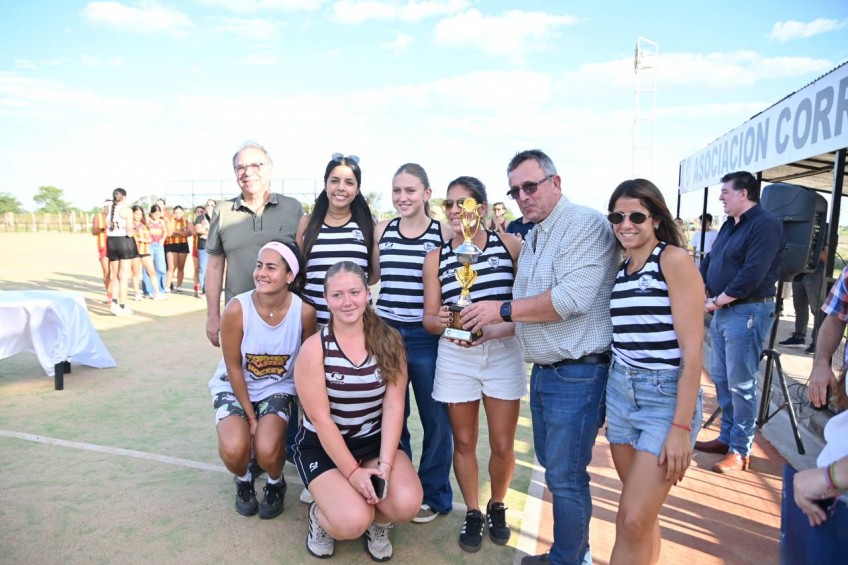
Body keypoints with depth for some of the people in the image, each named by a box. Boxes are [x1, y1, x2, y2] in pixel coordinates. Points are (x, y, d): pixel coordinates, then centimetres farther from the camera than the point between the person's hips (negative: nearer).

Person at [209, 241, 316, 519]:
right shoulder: (237, 309, -24)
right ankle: (244, 481, 15)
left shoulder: (304, 311, -22)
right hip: (235, 386, 0)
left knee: (267, 450, -23)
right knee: (233, 449, -24)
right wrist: (250, 415, -10)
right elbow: (234, 368, -13)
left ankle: (276, 484, 16)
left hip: (278, 388, 0)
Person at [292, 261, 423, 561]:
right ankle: (321, 515, 13)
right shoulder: (314, 348, -14)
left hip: (375, 441, 3)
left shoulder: (389, 342, -6)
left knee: (407, 504, -22)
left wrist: (385, 464, -18)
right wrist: (353, 471, -18)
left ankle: (377, 521, 14)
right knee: (352, 523, -24)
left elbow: (393, 407, -9)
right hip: (322, 446, -2)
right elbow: (320, 418, -15)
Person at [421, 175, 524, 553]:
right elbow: (429, 317, 1)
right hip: (456, 357, 1)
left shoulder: (510, 245, -4)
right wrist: (439, 322, -22)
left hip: (503, 353, -1)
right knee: (464, 441, 11)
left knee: (503, 445, 7)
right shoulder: (436, 258, 2)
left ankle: (497, 507, 34)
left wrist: (497, 330, -20)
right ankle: (473, 513, 32)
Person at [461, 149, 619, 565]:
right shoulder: (532, 239, 15)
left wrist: (502, 309, -18)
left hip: (577, 373, -9)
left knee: (565, 476, 2)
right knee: (552, 466, 19)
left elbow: (572, 298, -26)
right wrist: (485, 328, 5)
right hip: (543, 371, 9)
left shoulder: (586, 225, -14)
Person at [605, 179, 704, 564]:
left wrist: (681, 427, -17)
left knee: (633, 521, -6)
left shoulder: (674, 260, -11)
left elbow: (692, 350, -14)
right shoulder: (620, 269, 9)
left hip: (666, 398, -6)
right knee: (641, 514, 15)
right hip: (620, 393, 6)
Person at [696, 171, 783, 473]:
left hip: (748, 312, -9)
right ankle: (727, 437, 28)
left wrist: (717, 301, -15)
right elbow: (709, 262, 17)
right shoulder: (730, 225, 16)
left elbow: (752, 275, -21)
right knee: (721, 378, 15)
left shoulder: (765, 224, -13)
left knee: (741, 384, -3)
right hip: (721, 310, 9)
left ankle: (741, 451, 8)